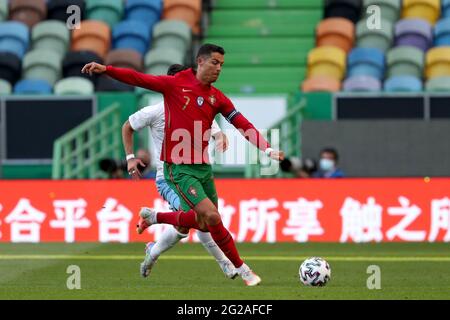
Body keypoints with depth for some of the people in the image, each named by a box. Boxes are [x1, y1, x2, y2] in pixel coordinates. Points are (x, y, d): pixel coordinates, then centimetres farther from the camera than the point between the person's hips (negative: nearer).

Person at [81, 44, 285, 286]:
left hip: (203, 167, 6)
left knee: (204, 223, 10)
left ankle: (153, 217, 30)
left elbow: (242, 125, -2)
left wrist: (268, 149, -14)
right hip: (179, 169, -6)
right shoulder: (175, 84, -6)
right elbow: (138, 79, -8)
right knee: (212, 217, -18)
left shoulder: (217, 98, 5)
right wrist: (105, 69, -20)